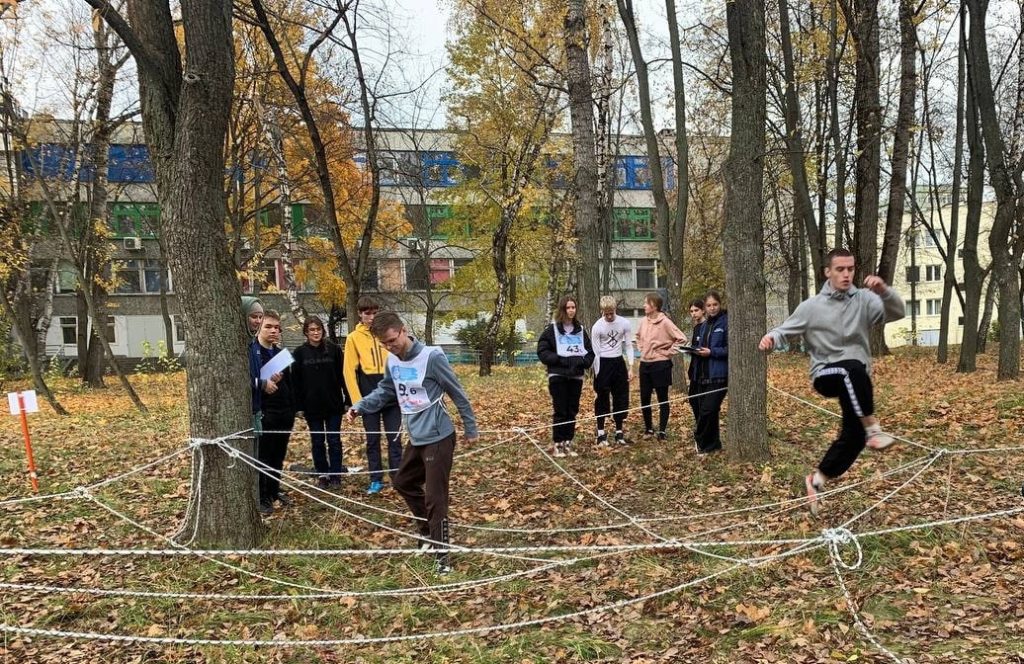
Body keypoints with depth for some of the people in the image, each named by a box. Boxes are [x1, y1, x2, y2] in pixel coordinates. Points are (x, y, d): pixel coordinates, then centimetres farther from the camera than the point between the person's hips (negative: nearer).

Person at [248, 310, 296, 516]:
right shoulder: (250, 351, -7)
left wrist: (292, 409, 16)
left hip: (284, 412, 7)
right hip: (263, 413, -6)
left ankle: (274, 491, 28)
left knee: (278, 456, 14)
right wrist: (263, 383, -30)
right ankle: (262, 498, 10)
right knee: (262, 457, 1)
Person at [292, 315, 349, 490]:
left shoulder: (334, 349, -2)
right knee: (317, 441, 9)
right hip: (312, 405, 1)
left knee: (334, 440, 5)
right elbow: (296, 380, 1)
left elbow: (342, 375, 0)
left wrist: (349, 398, -4)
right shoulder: (300, 353, 0)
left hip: (333, 404, -1)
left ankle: (335, 475, 13)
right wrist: (299, 404, -4)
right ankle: (322, 475, 19)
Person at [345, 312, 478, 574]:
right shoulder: (392, 361, 0)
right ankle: (429, 529, 40)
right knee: (403, 482, 22)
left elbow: (457, 394, -12)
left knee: (435, 497, -4)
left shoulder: (432, 357, -21)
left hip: (438, 437, -8)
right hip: (416, 437, 8)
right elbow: (385, 390, 16)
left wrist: (471, 429, -5)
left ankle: (442, 554, 9)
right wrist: (360, 406, 1)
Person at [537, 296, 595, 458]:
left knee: (572, 411, 8)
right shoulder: (552, 329, -3)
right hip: (558, 376, -4)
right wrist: (561, 360, -15)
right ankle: (558, 444, 8)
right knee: (560, 412, -1)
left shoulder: (580, 330, 9)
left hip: (576, 377, 4)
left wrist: (582, 362, -8)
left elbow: (590, 353, 12)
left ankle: (568, 443, 18)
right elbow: (542, 351, -6)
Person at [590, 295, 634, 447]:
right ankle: (601, 433, 9)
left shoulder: (625, 323, -5)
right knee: (602, 399, 2)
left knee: (621, 397, 6)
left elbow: (628, 346, 2)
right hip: (603, 363, -3)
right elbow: (596, 352, -7)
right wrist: (597, 374, -9)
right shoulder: (597, 327, -11)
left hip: (618, 362, 3)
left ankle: (619, 432, 16)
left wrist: (630, 368, -4)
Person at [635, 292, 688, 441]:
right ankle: (648, 428, 24)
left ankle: (662, 430, 14)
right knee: (644, 398, 9)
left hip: (661, 364, -6)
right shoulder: (644, 321, 5)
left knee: (662, 399, 5)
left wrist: (669, 352, -11)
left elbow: (681, 339, -15)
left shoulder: (665, 322, -14)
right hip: (645, 364, 6)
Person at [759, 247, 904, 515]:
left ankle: (817, 479, 21)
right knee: (853, 368, -38)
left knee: (854, 436, 1)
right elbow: (786, 329, 3)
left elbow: (896, 313, -13)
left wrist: (884, 290, -32)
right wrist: (772, 337, -21)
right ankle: (872, 427, -29)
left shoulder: (864, 300, 0)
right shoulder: (811, 306, -3)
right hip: (826, 375, -3)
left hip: (857, 382, 3)